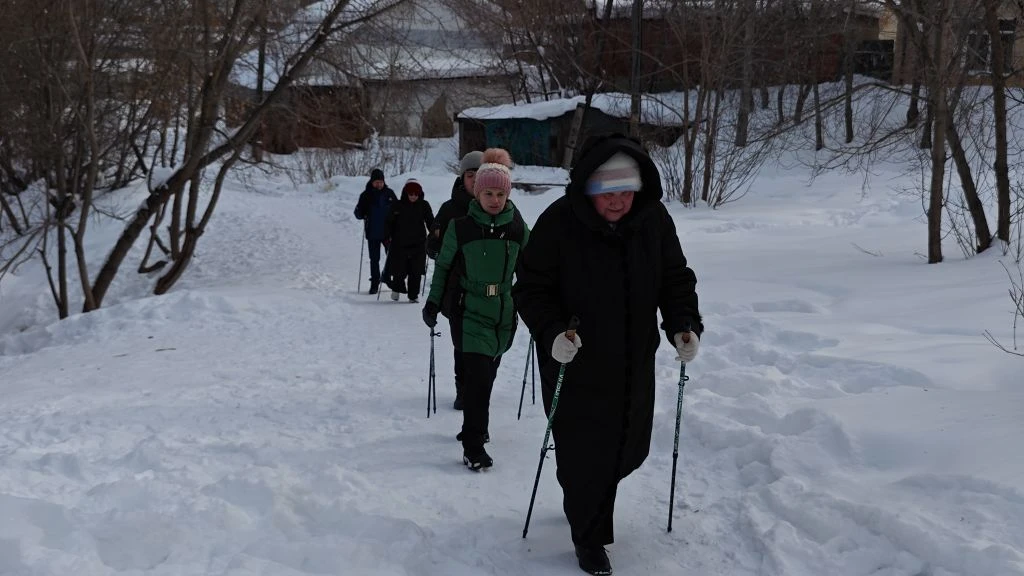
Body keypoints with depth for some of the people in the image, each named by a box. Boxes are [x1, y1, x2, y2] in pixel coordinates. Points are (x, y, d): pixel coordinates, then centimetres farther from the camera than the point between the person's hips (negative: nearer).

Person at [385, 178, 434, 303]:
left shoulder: (424, 205, 2)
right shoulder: (397, 206, -1)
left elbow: (430, 222, 7)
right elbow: (390, 223, 5)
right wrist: (388, 237, -3)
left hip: (418, 245, 1)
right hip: (400, 244, -1)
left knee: (416, 272, 1)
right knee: (399, 271, 0)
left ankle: (414, 295, 14)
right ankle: (396, 288, 28)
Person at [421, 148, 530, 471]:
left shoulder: (517, 227, 1)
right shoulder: (461, 226, -6)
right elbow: (443, 265, 5)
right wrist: (433, 302, 6)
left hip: (504, 312, 3)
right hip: (469, 311, -3)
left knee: (486, 374, 12)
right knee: (477, 374, -13)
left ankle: (474, 428, 33)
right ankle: (473, 445, -10)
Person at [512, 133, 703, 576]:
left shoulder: (654, 220, -7)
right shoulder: (559, 223, -18)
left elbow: (676, 278, 5)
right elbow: (531, 288, -12)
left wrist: (684, 324, -12)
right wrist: (551, 332, -28)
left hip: (634, 364, 5)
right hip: (575, 364, -4)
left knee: (630, 449, 18)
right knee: (584, 454, 1)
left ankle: (587, 502, 48)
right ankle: (589, 537, 24)